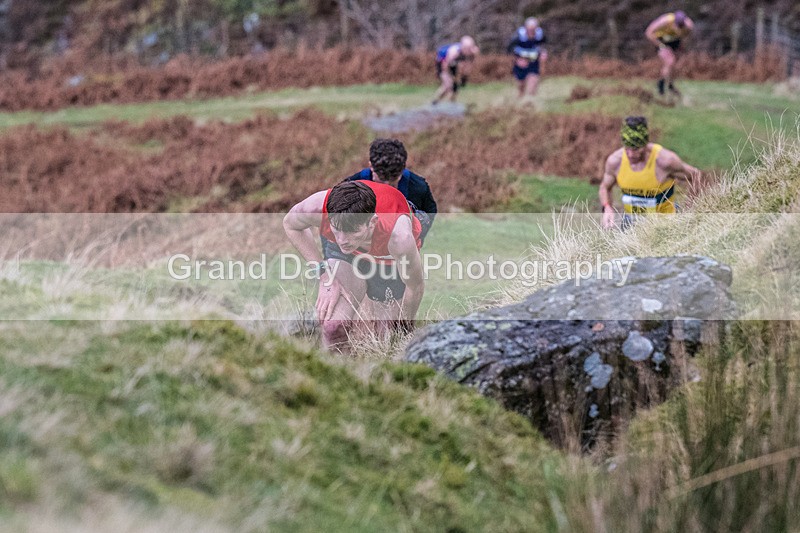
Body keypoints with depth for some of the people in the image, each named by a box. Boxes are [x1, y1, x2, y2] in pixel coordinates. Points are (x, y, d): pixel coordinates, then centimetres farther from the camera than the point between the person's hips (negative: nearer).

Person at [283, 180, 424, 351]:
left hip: (391, 260, -1)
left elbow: (415, 287, -25)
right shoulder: (318, 207, -38)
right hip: (343, 256, 1)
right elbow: (290, 224, -11)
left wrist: (404, 328, -8)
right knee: (334, 327, -21)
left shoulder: (398, 235, -45)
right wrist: (324, 274, -17)